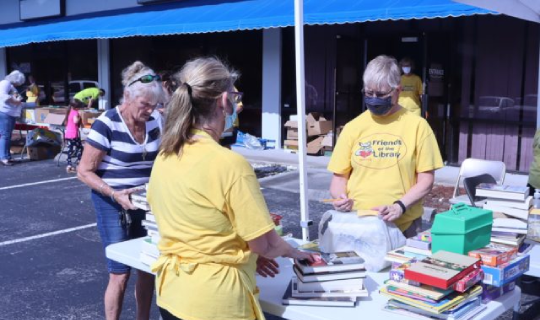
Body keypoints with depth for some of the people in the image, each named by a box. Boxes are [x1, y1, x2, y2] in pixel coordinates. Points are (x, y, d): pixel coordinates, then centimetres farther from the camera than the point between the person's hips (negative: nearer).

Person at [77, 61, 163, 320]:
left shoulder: (155, 122, 1)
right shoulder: (106, 125, -16)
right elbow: (84, 171, -12)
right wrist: (115, 194, -24)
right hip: (113, 204, -5)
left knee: (148, 269, 10)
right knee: (120, 273, -1)